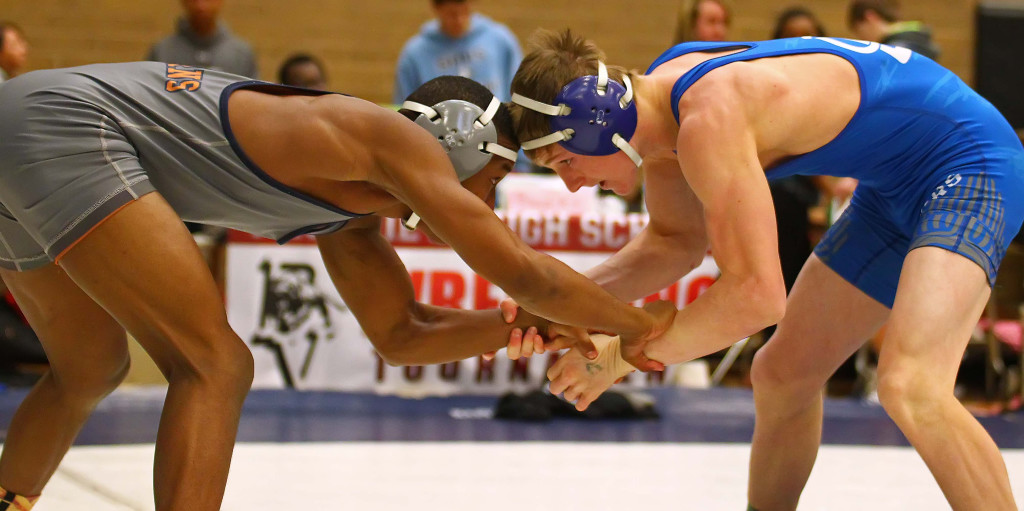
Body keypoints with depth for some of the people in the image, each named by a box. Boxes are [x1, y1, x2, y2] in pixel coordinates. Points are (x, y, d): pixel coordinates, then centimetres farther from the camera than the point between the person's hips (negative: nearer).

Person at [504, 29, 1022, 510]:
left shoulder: (710, 121, -31)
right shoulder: (658, 103, -2)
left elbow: (757, 294, -34)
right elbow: (675, 242, 13)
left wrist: (626, 354, -22)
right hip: (896, 191, 10)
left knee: (908, 388, -30)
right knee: (781, 376, 15)